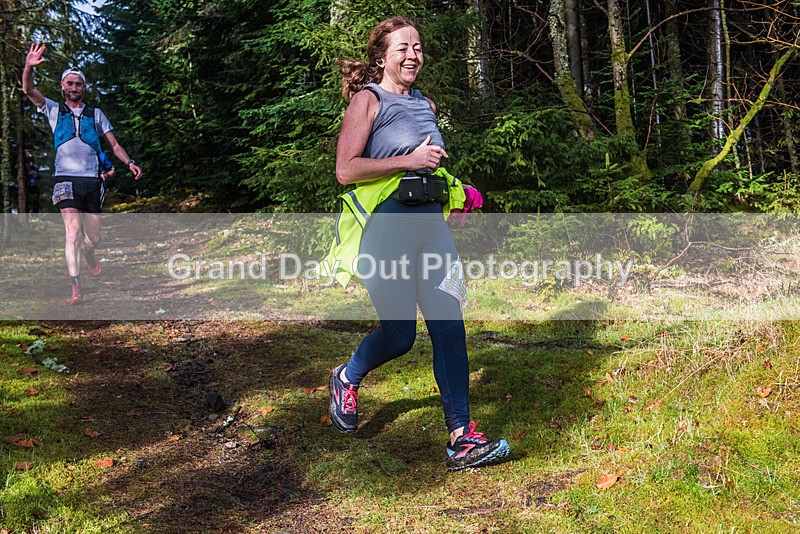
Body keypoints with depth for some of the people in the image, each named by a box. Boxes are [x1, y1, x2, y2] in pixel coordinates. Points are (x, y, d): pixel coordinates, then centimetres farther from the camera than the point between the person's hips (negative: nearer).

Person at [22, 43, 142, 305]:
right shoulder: (54, 110, 10)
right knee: (73, 230, -18)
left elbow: (114, 145, 15)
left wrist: (129, 162, -3)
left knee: (93, 237, 8)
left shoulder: (95, 114, 14)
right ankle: (75, 287, -18)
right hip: (66, 179, -2)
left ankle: (88, 254, 45)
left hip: (92, 180, 2)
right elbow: (28, 90, -4)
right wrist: (29, 67, -23)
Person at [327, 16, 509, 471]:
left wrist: (454, 190, 16)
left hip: (430, 219, 6)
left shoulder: (426, 105, 19)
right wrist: (408, 160, -16)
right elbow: (346, 169, -12)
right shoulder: (368, 100, -2)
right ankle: (347, 379, 30)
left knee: (450, 327, -3)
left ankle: (462, 439, 0)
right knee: (400, 335, -2)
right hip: (387, 221, -6)